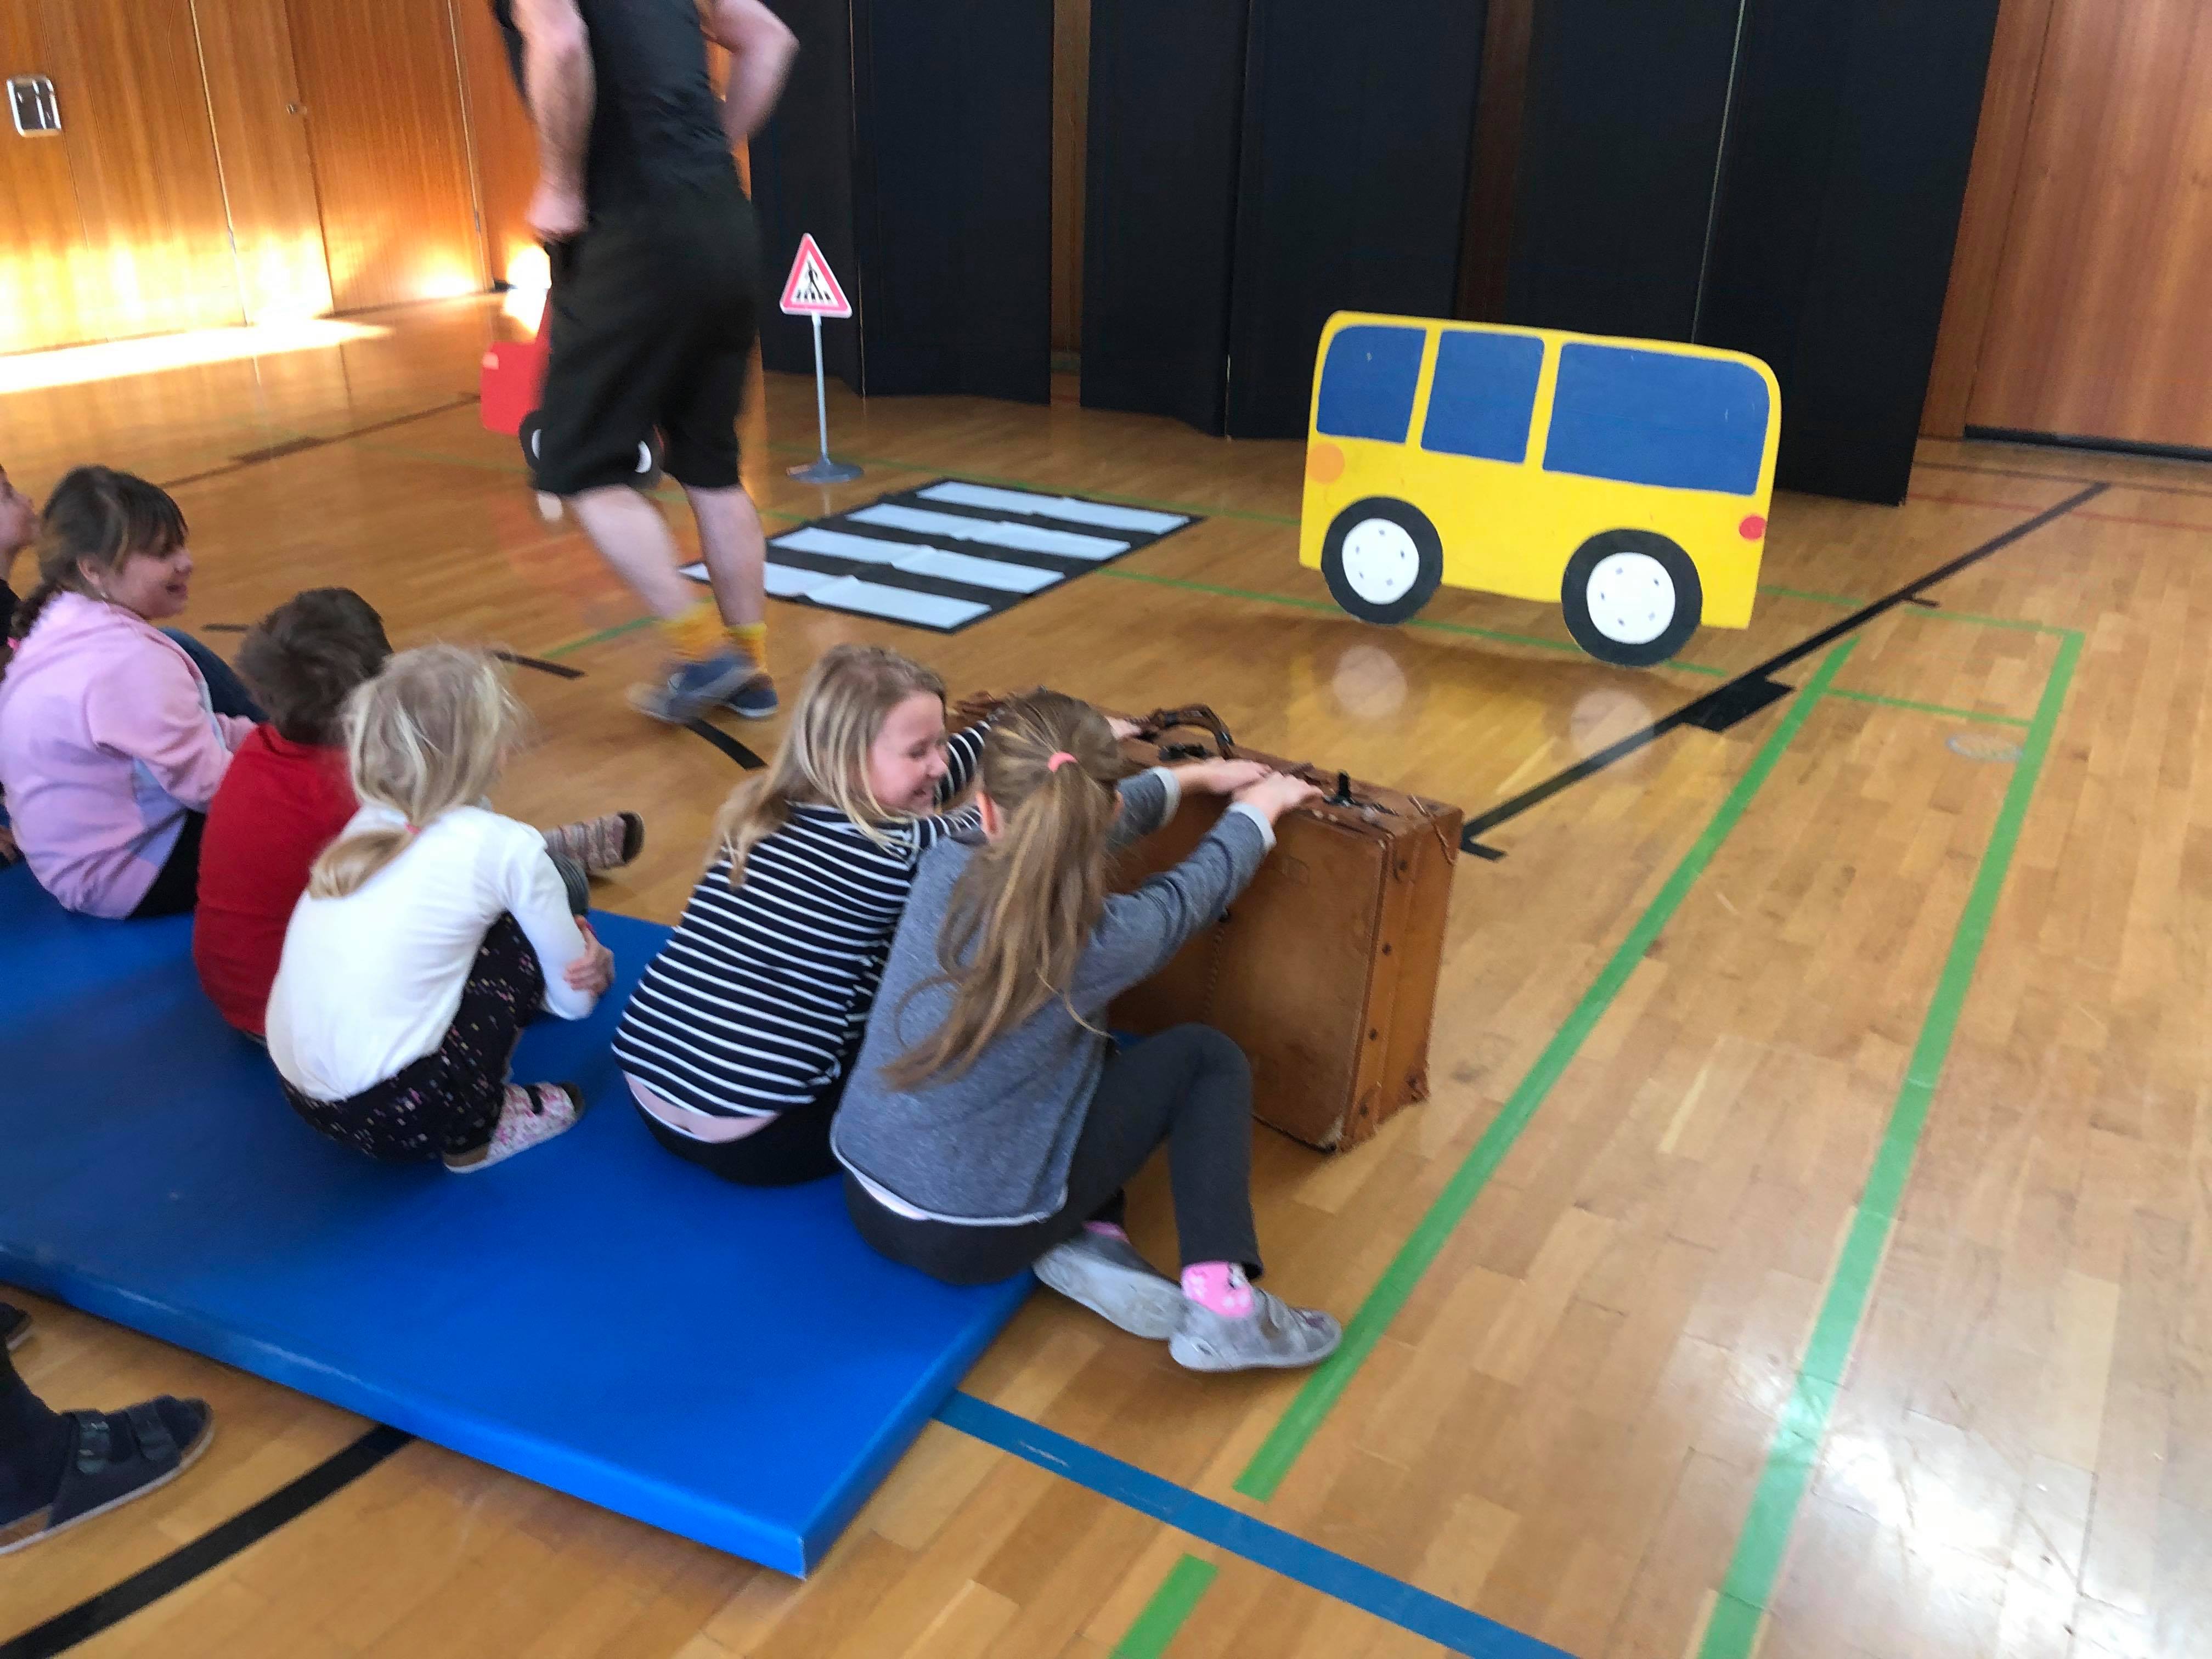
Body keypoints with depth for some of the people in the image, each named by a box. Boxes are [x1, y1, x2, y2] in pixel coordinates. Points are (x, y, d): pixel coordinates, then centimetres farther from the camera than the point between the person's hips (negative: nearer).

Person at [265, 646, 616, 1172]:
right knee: (526, 931, 7)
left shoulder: (366, 824, 10)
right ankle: (478, 1127, 7)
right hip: (397, 1114, -7)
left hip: (301, 1094, 7)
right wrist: (591, 964, 26)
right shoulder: (506, 846, -7)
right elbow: (574, 1000, 5)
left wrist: (563, 947, 22)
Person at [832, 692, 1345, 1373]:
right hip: (976, 1241, -5)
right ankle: (1218, 1306, 2)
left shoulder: (942, 869, -10)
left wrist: (1190, 777, 26)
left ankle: (1086, 1244, 13)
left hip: (868, 1200, 6)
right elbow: (1196, 887, 2)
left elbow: (1056, 829, 11)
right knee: (1208, 1057, 6)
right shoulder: (1102, 939, -22)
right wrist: (1258, 808, 23)